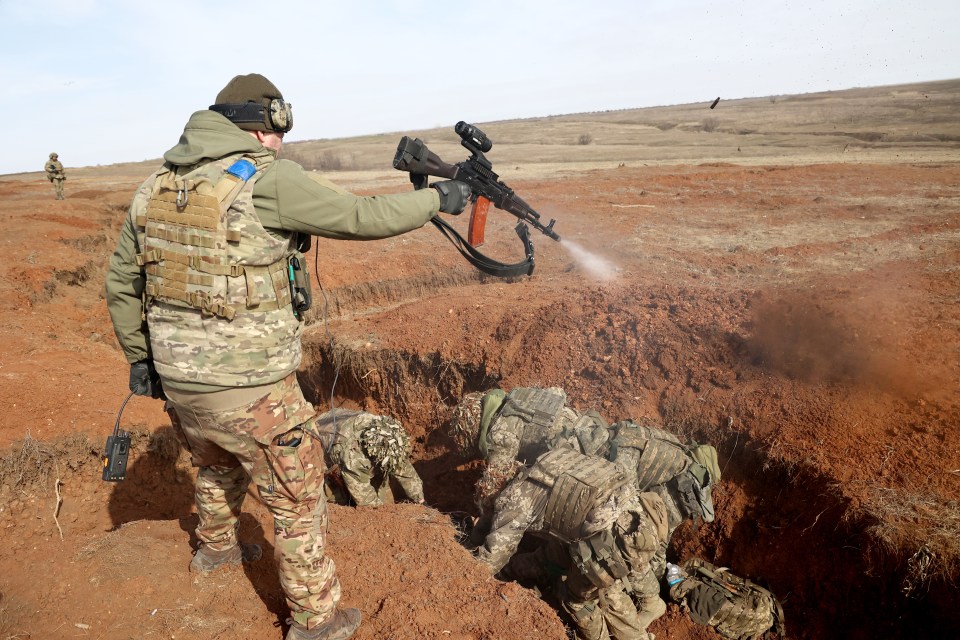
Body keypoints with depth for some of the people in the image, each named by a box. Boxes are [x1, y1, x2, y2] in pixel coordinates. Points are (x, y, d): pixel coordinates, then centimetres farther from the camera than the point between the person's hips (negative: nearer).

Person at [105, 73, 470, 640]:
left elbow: (122, 284, 12)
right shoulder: (269, 181, -15)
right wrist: (438, 199, 4)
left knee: (217, 466, 34)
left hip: (178, 379, 7)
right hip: (250, 391, -7)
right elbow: (364, 217, -10)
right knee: (298, 502, 12)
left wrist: (139, 355, 24)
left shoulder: (154, 188, 6)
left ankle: (216, 547, 59)